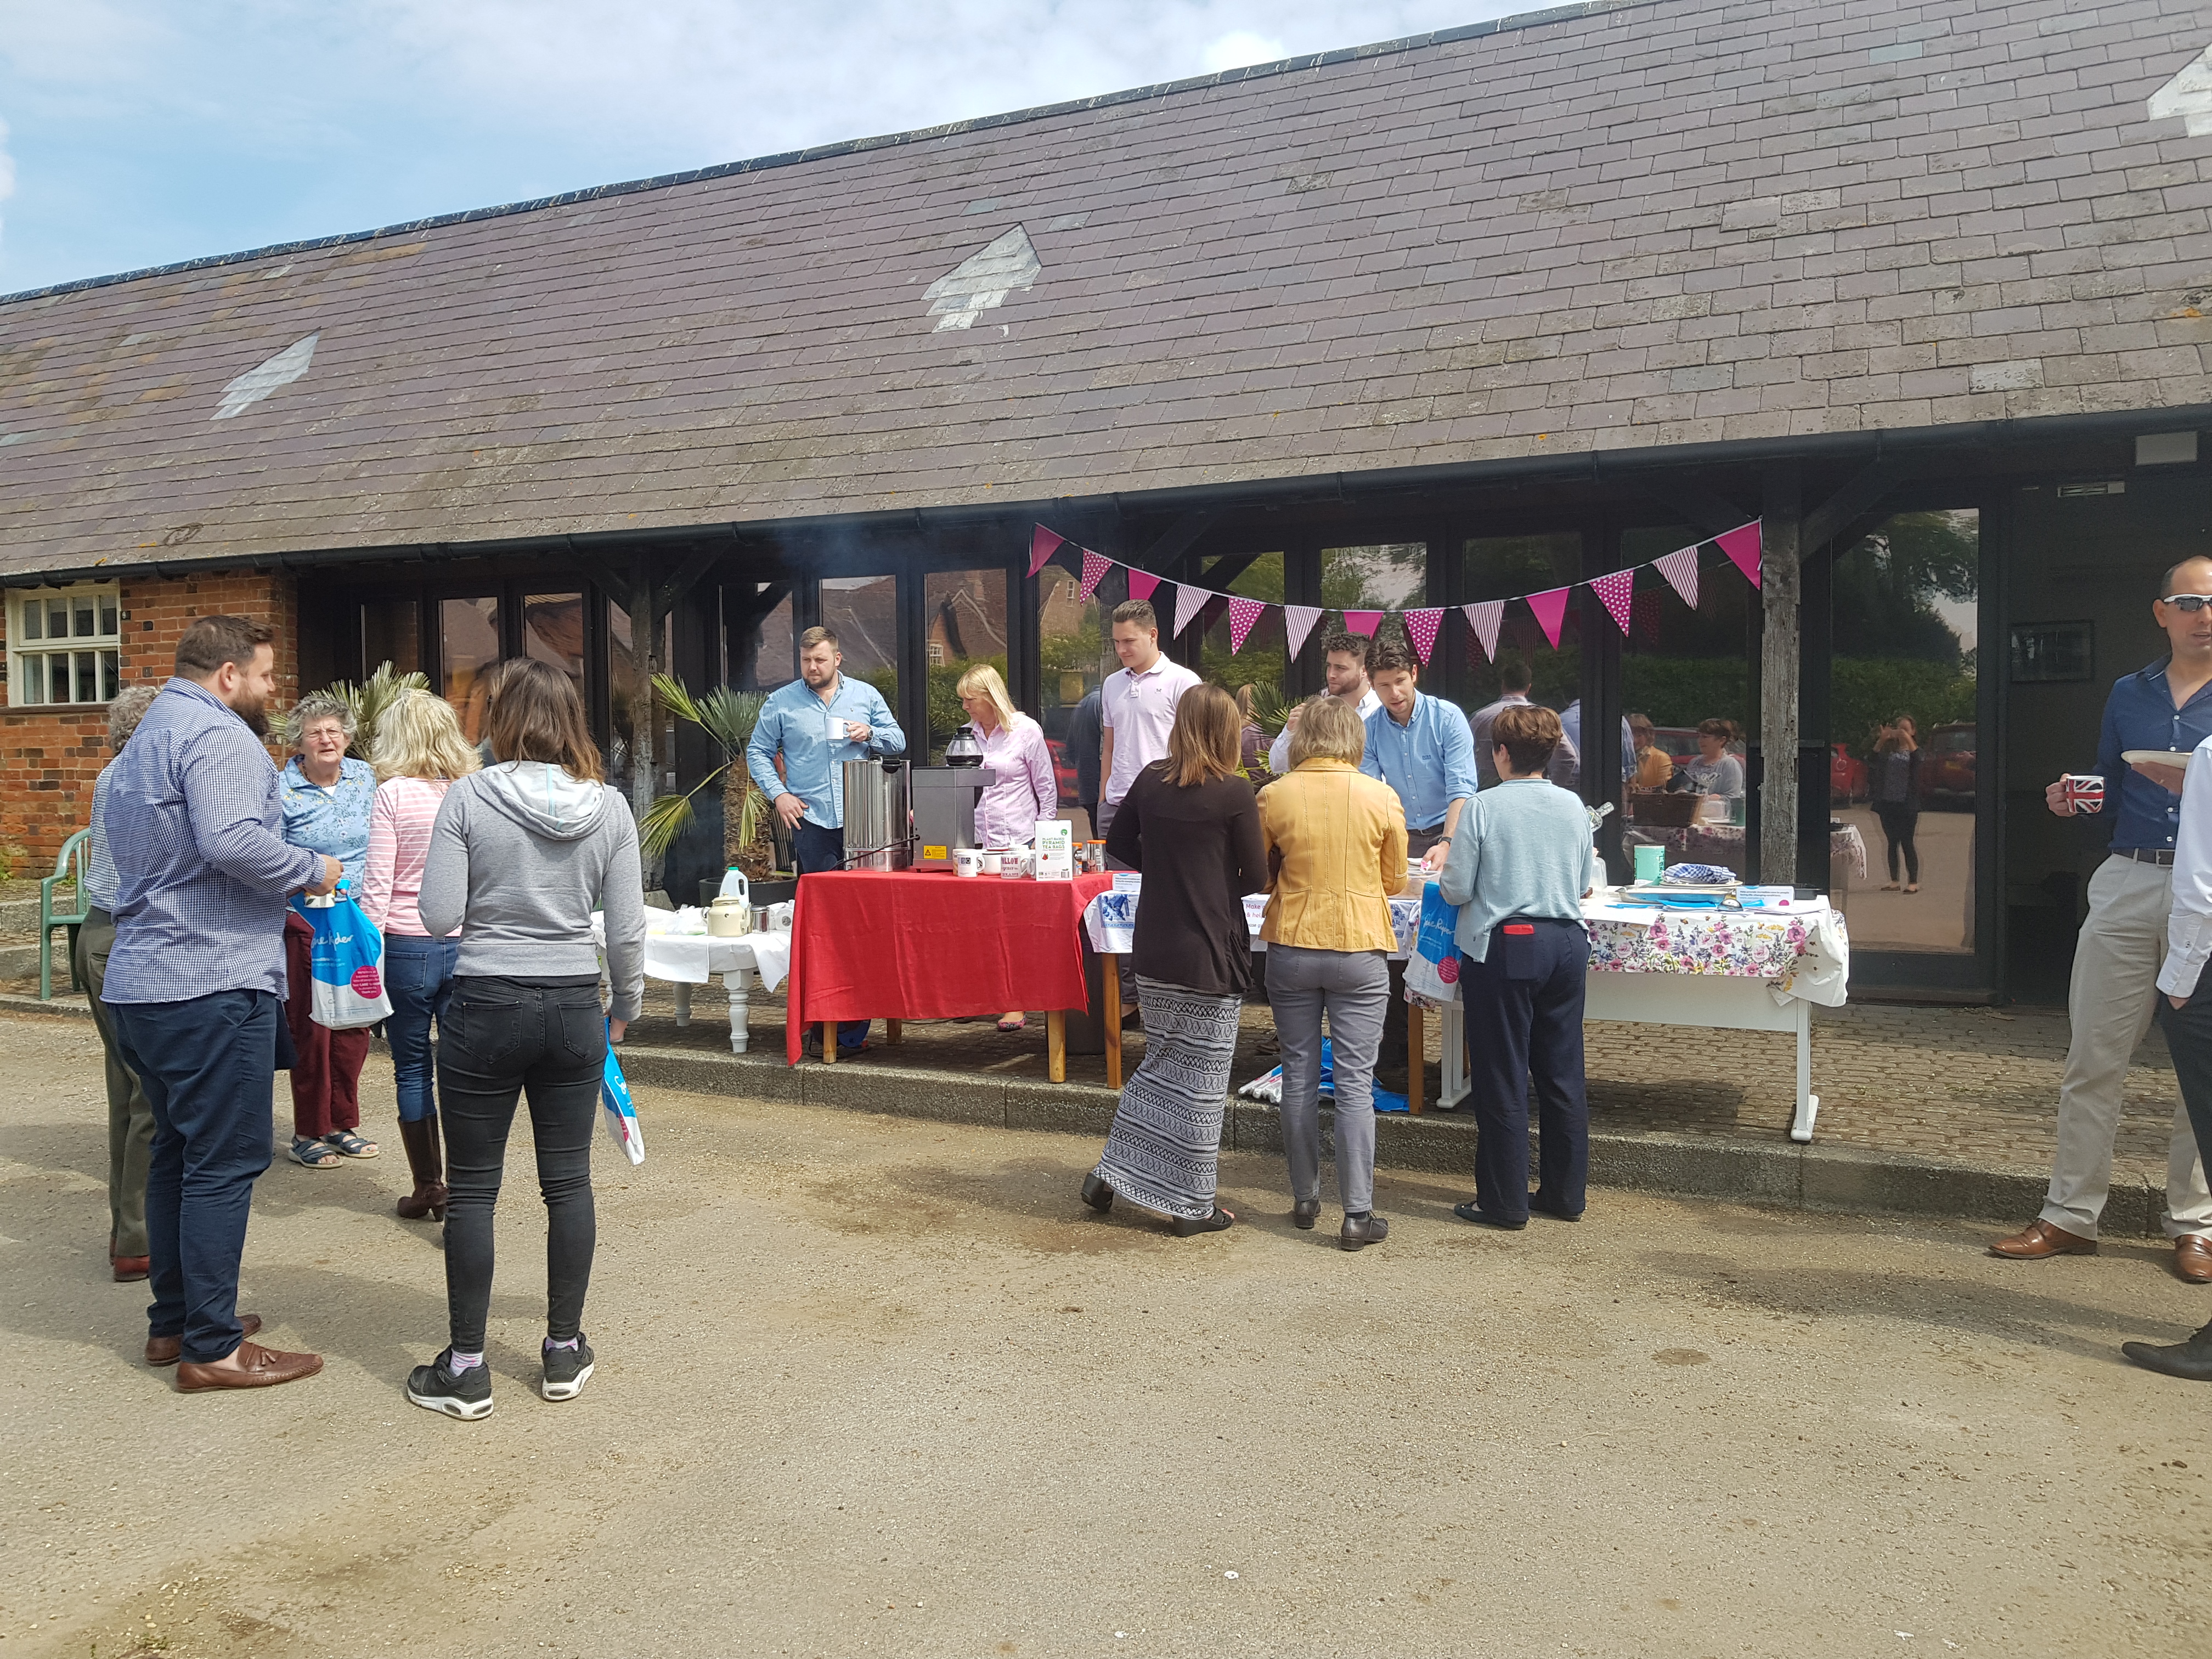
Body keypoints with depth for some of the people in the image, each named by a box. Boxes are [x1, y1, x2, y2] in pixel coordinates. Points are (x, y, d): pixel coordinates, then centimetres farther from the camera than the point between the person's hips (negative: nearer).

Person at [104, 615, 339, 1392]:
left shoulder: (139, 745, 23)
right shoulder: (217, 735, -12)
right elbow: (233, 840, -28)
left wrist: (277, 893, 22)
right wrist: (313, 871, -12)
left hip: (139, 981, 10)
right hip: (213, 984, -10)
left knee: (176, 1153, 17)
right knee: (224, 1162, -5)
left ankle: (173, 1322, 27)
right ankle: (212, 1349, 0)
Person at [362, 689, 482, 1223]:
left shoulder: (394, 794, -7)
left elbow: (378, 885, -9)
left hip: (407, 944, -2)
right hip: (466, 947, 3)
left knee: (412, 1068, 10)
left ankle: (427, 1187, 18)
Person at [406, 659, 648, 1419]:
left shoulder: (467, 798, -9)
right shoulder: (609, 807, -2)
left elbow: (439, 918, -10)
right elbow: (627, 932, -1)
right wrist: (624, 1008, 14)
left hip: (487, 1008, -2)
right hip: (575, 1011, 3)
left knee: (472, 1189, 8)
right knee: (569, 1182, 12)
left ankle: (466, 1368, 16)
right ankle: (565, 1352, 23)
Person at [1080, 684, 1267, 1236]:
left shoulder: (1151, 781, 1)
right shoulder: (1235, 793, -13)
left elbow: (1119, 845, 13)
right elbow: (1255, 878, -8)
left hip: (1152, 953, 5)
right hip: (1209, 960, -5)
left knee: (1160, 1063, 21)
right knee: (1202, 1080, 5)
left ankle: (1111, 1172, 22)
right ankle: (1193, 1206, 15)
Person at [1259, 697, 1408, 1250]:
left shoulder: (1273, 797, -5)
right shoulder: (1381, 799, -6)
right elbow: (1395, 880, 5)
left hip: (1291, 949, 1)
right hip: (1360, 950, -1)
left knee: (1300, 1077, 13)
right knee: (1355, 1084, 2)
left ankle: (1306, 1200, 23)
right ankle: (1357, 1215, 3)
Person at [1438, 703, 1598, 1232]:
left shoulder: (1484, 806, -10)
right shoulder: (1573, 807, 3)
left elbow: (1457, 890, -9)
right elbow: (1586, 883, 12)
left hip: (1504, 948, -5)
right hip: (1566, 944, 5)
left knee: (1503, 1079, 3)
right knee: (1563, 1073, 13)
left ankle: (1506, 1202, 10)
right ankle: (1565, 1193, 23)